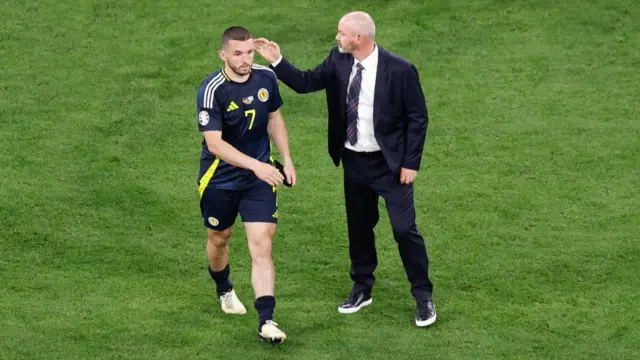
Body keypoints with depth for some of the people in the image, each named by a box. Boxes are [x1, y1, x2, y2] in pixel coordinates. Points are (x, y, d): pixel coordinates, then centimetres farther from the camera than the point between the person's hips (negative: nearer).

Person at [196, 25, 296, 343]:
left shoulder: (266, 77, -7)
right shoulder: (212, 89, -23)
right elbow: (214, 142, -29)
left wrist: (286, 160, 8)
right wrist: (256, 165, -39)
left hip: (260, 177, 2)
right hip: (220, 179, -2)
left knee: (262, 247, -9)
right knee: (219, 238, 19)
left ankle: (266, 321, -11)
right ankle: (224, 291, 49)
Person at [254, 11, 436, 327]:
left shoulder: (399, 70, -19)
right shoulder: (339, 61, -5)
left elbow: (418, 118, -12)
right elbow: (306, 83, 4)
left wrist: (411, 163, -13)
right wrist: (276, 61, -9)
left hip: (390, 163, -5)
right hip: (353, 161, 5)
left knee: (404, 228, -5)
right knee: (358, 227, 16)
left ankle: (423, 296, 10)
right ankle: (362, 288, 33)